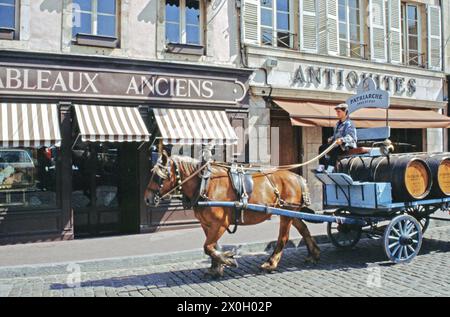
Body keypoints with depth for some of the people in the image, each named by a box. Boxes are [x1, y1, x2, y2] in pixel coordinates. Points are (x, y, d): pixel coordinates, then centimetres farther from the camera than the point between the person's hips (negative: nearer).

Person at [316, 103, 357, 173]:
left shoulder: (348, 124, -14)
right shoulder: (338, 123, 16)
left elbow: (350, 137, -29)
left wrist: (342, 140, -47)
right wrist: (331, 139, 6)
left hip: (347, 146, -10)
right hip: (338, 144, 10)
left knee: (334, 150, -36)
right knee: (322, 147, 3)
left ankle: (330, 170, -38)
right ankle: (321, 168, -3)